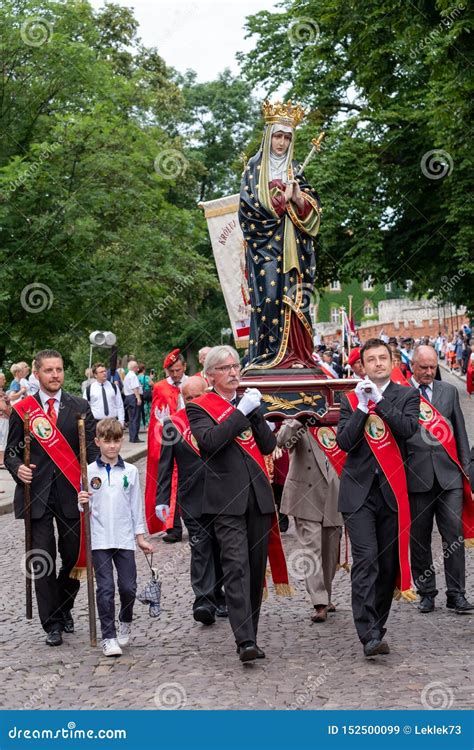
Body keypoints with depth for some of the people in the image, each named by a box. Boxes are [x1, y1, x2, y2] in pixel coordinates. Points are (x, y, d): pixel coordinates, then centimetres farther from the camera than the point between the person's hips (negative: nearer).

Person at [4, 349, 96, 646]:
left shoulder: (80, 408, 6)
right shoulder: (22, 410, 5)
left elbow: (91, 447, 2)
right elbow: (12, 451, 9)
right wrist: (18, 468, -13)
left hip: (71, 493, 1)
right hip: (37, 494, -1)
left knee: (73, 555, 6)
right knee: (43, 560, -1)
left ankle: (64, 608, 31)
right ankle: (53, 623, 7)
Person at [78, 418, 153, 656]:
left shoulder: (130, 471, 4)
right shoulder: (90, 472, 0)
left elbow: (136, 505, 9)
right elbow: (86, 508, 5)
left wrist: (141, 537, 9)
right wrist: (82, 503, -18)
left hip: (125, 538, 1)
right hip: (100, 539, -1)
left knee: (128, 586, 2)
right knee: (105, 588, -4)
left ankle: (125, 621, 30)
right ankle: (108, 637, 3)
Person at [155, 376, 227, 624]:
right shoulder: (173, 423, 2)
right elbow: (165, 464, 2)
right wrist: (162, 499, -3)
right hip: (193, 499, -1)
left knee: (220, 549, 10)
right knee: (201, 550, -8)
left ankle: (217, 598, 22)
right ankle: (204, 602, -11)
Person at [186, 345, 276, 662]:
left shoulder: (249, 403, 18)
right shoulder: (199, 407, 2)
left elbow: (269, 445, 10)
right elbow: (210, 441, -17)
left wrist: (255, 413, -3)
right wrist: (241, 411, -15)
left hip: (259, 496, 6)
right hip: (227, 499, -6)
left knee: (257, 568, 8)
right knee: (237, 567, -15)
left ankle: (250, 634, 18)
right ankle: (246, 641, -20)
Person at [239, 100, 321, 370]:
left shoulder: (294, 169, 18)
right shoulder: (255, 167, 5)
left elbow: (313, 205, 12)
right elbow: (249, 204, -6)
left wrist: (299, 198, -9)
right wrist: (283, 199, -6)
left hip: (292, 245, 4)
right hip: (265, 243, -4)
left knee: (294, 296, -2)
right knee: (269, 294, -13)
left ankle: (295, 354, -4)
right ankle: (267, 355, -14)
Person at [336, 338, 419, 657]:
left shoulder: (406, 396, 7)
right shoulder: (351, 400, 8)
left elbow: (409, 429, -12)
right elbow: (344, 442, -4)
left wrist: (379, 400, -14)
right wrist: (362, 406, -12)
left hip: (392, 489, 1)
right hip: (359, 490, -1)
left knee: (389, 564, 5)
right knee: (366, 559, -13)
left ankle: (376, 628, 19)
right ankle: (370, 635, -17)